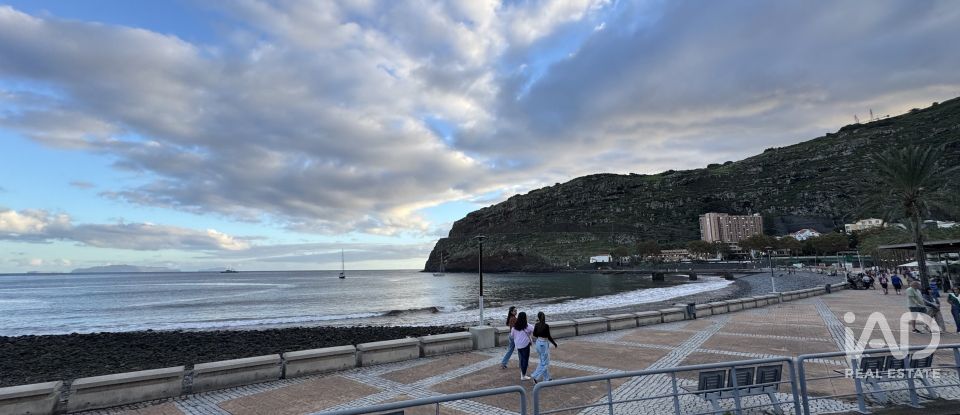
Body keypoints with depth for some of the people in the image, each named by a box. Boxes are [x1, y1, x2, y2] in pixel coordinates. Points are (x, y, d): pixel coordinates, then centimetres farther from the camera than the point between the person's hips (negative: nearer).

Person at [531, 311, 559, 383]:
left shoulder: (537, 325, -3)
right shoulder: (546, 326, -21)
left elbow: (534, 334, 6)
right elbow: (549, 337, -16)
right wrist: (554, 343, -3)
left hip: (538, 343, 7)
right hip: (544, 344, -7)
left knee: (543, 361, 19)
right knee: (544, 362, 4)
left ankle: (546, 377, 28)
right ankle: (535, 376, -3)